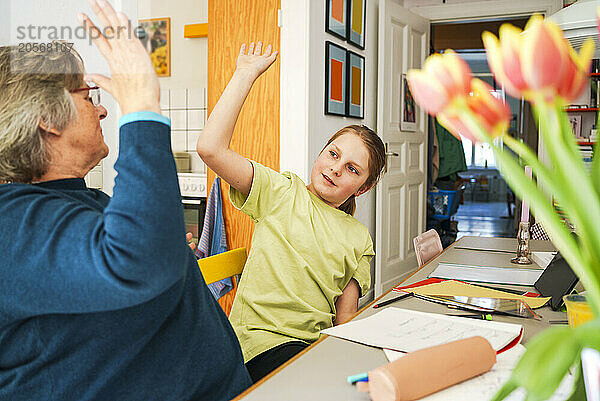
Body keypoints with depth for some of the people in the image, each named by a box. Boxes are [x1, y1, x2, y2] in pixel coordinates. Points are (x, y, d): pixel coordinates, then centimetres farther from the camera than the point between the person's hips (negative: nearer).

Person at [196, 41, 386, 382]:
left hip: (320, 344, 5)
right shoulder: (281, 192, 2)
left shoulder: (360, 239, 13)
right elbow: (210, 148, -12)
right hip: (265, 340, -4)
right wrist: (246, 74, -10)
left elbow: (345, 317, 10)